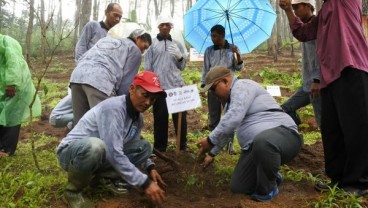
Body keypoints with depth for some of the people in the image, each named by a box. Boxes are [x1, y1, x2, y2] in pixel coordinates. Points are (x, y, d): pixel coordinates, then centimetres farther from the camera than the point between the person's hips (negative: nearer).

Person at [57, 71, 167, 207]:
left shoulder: (138, 117, -2)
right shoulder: (114, 107, -28)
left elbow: (134, 148, 13)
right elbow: (114, 154, -34)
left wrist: (149, 167, -5)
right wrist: (144, 182, -31)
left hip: (101, 155, 8)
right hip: (71, 152, -7)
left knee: (145, 147, -2)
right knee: (95, 146, -41)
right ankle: (73, 190, -13)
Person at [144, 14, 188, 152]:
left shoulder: (177, 44, 14)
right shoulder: (152, 44, 7)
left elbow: (182, 67, 15)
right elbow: (147, 67, 4)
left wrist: (180, 56, -5)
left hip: (177, 86, 2)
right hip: (159, 87, -2)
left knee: (180, 117, 3)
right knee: (160, 118, 4)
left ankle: (183, 146, 16)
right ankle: (160, 148, 15)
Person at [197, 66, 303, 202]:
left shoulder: (242, 86, -11)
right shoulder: (230, 101, 20)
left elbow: (233, 118, -25)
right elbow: (225, 129, 32)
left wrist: (210, 140, -16)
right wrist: (212, 153, 38)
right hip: (255, 148, 9)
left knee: (261, 141, -44)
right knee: (237, 187, 2)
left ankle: (268, 189, -16)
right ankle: (269, 175, 26)